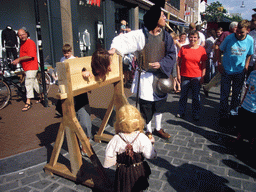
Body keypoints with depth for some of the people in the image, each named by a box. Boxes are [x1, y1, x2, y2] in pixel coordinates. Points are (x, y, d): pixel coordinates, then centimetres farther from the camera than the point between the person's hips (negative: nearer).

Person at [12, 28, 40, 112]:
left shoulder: (30, 42, -12)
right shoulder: (22, 43, 16)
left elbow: (30, 56, -21)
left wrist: (19, 59, -17)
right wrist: (17, 61, 9)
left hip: (31, 67, -9)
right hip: (26, 67, 9)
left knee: (28, 84, -10)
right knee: (34, 83, 17)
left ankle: (28, 103, -5)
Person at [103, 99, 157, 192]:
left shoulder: (116, 139, -21)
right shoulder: (142, 138, -21)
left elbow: (109, 156, -14)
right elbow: (150, 155, -13)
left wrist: (114, 161, 7)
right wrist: (151, 142, 2)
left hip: (123, 172, -1)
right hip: (139, 170, 1)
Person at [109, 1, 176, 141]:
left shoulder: (166, 36, 1)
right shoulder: (141, 35, -10)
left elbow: (171, 55, 0)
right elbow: (123, 39, -11)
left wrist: (160, 64, -16)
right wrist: (114, 48, -29)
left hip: (161, 75, 4)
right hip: (145, 77, -4)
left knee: (160, 103, 16)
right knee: (146, 105, 5)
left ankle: (158, 128, 37)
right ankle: (148, 131, 26)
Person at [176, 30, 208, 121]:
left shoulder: (201, 49, 0)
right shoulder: (183, 48, 0)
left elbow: (204, 64, 3)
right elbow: (179, 62, 3)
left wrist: (202, 77, -2)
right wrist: (178, 74, -1)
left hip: (197, 77, 0)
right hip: (185, 76, 1)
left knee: (196, 96, 8)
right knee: (183, 95, 12)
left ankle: (196, 114, 21)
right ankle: (181, 112, 28)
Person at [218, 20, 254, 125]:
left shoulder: (250, 40, -6)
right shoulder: (229, 38, -14)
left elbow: (249, 54, 10)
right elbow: (220, 50, -2)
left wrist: (246, 65, 0)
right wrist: (219, 64, -6)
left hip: (240, 72, 2)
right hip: (227, 71, -2)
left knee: (237, 94, 13)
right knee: (224, 95, 2)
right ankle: (223, 116, 16)